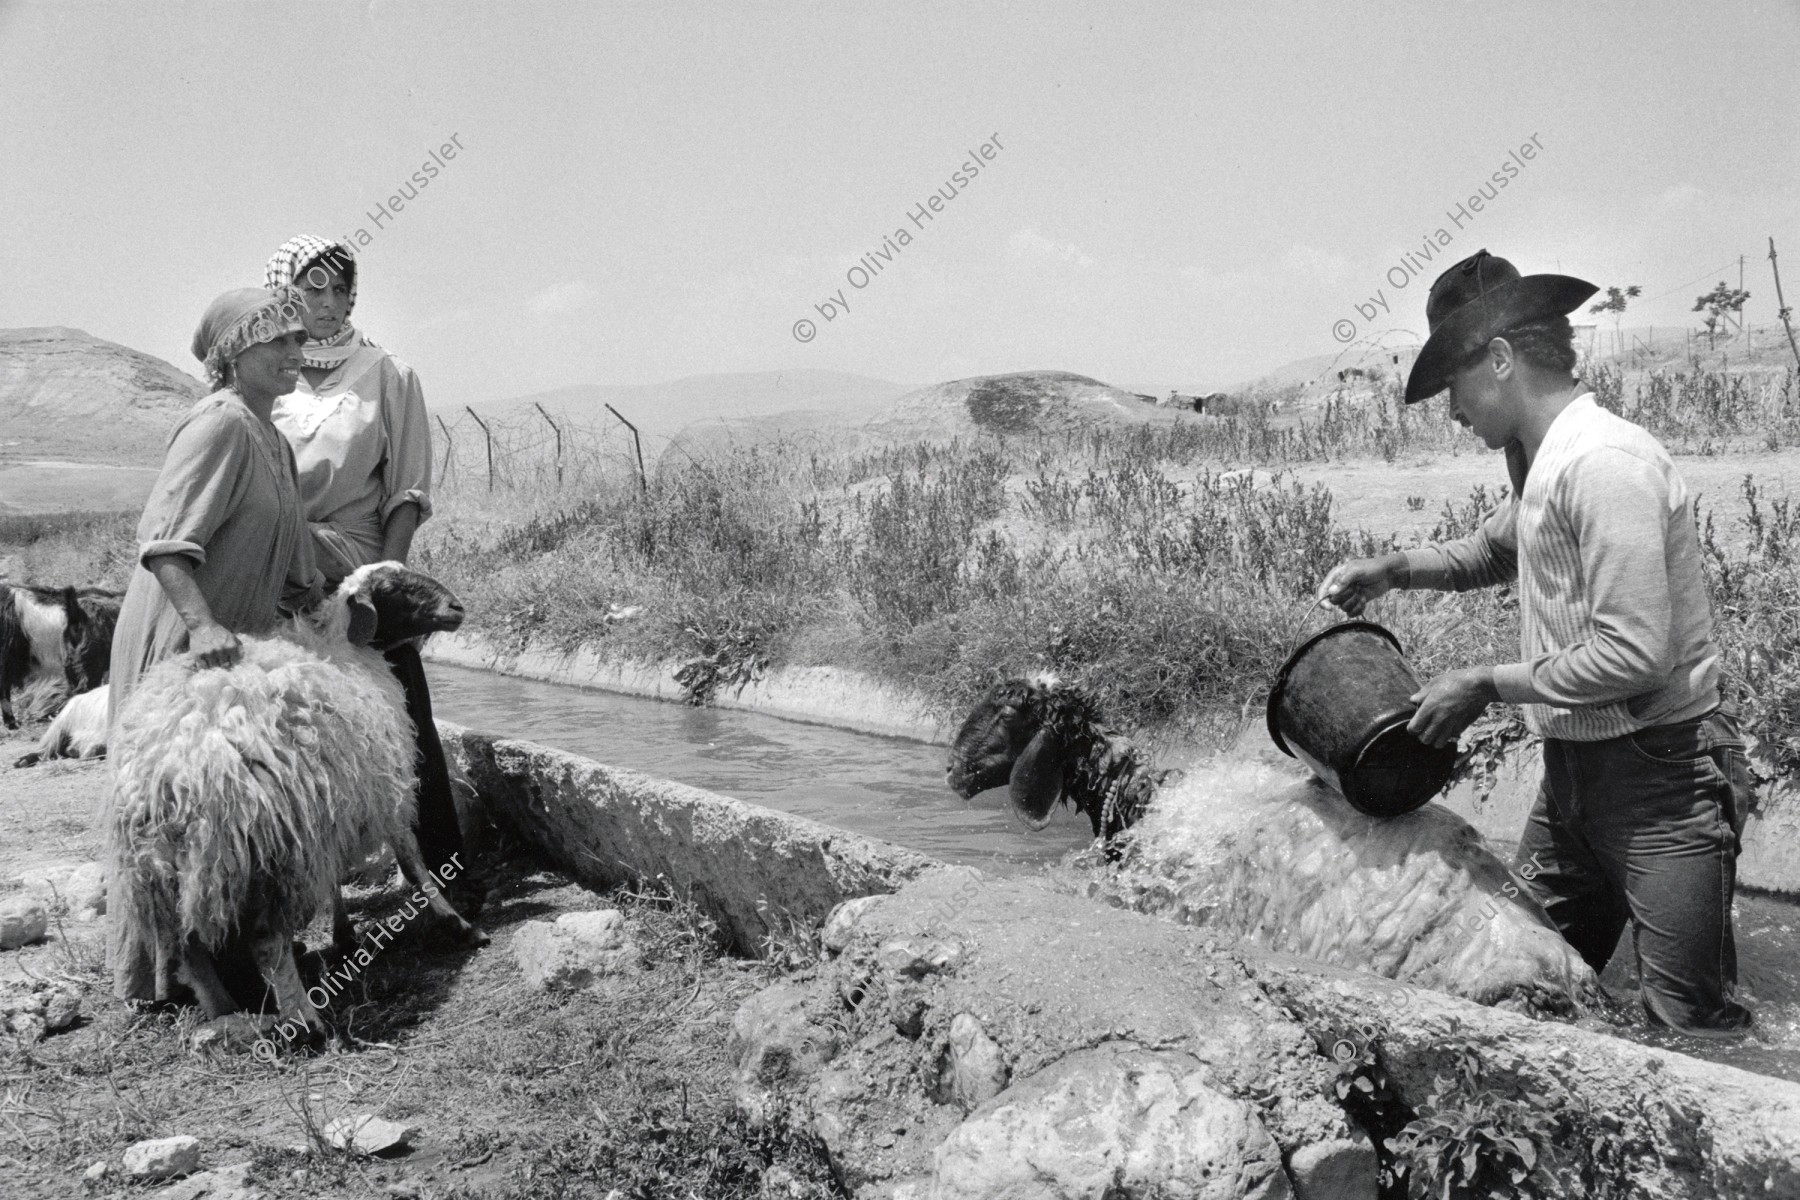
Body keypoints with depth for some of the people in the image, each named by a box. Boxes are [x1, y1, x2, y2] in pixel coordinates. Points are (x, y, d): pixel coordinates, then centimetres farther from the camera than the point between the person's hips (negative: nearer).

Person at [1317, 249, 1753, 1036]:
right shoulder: (1540, 464, 9)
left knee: (1691, 1027, -2)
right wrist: (1391, 570, 14)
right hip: (1573, 769, 9)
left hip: (1661, 773, -9)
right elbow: (1497, 549, 31)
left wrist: (1487, 685, -14)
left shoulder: (1605, 461, -20)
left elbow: (1635, 655, -24)